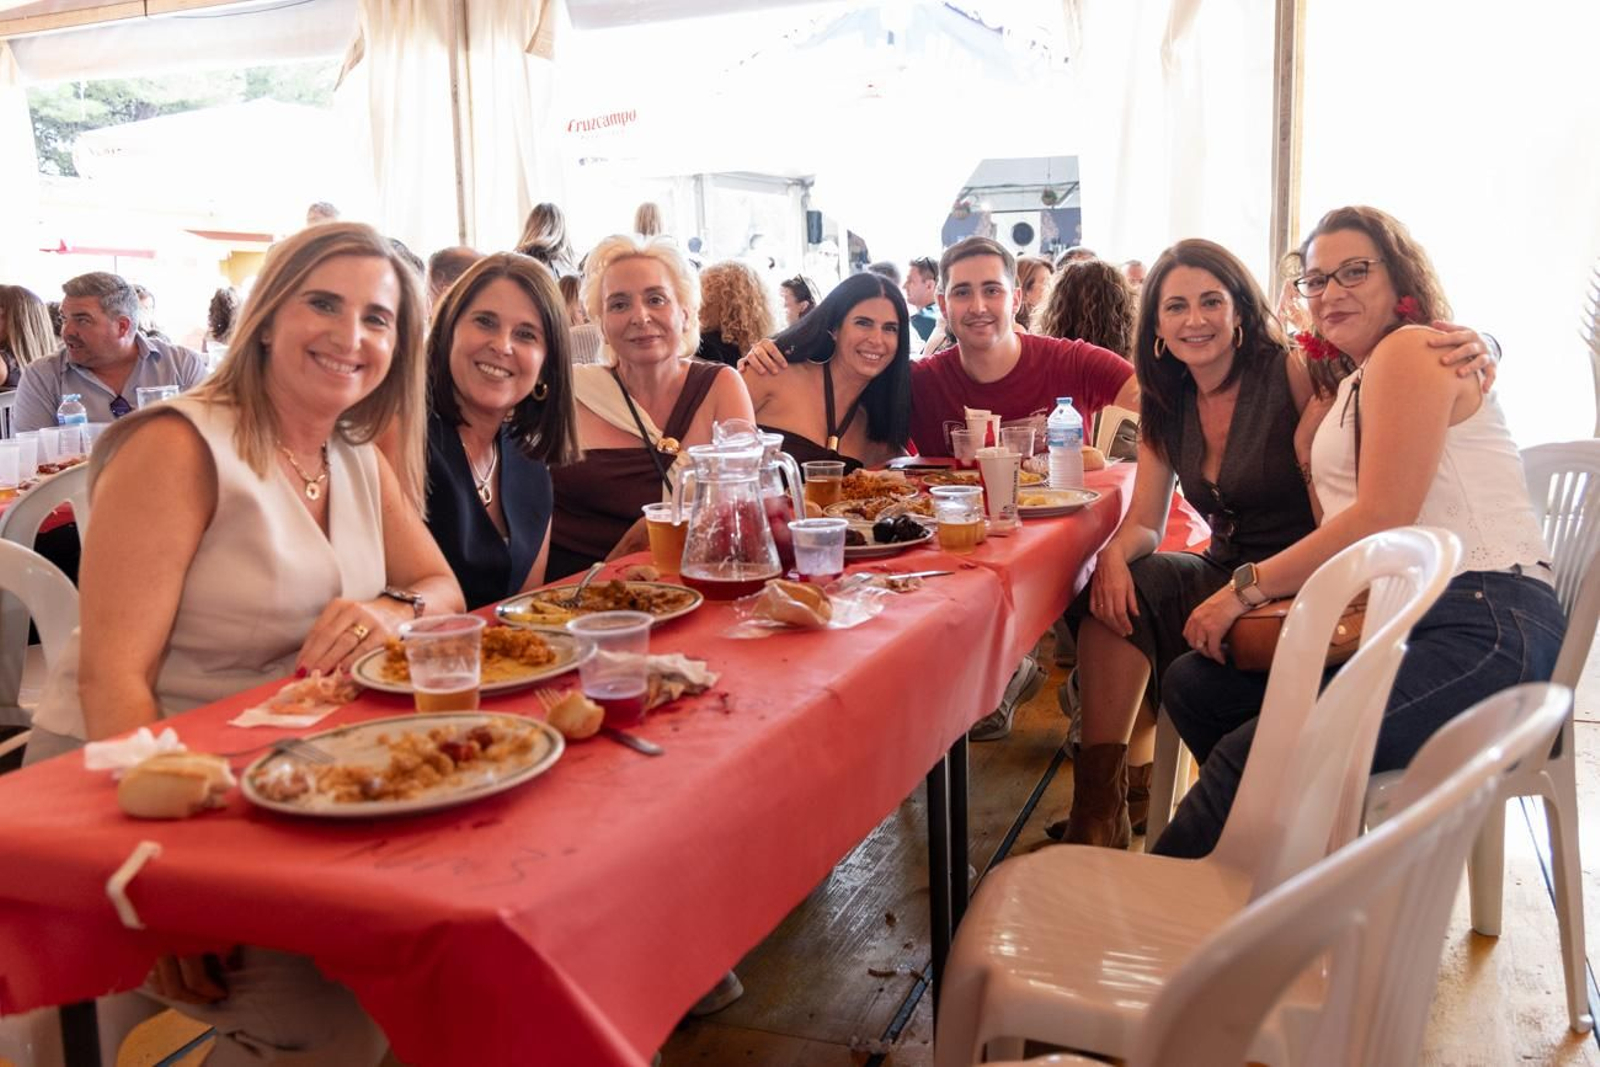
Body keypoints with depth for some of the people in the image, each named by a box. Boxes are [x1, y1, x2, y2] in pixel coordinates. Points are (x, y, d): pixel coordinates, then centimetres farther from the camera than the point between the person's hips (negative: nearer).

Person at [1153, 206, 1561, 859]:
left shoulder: (1409, 350, -4)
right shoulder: (1348, 382, 25)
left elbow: (1383, 518, -14)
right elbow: (1338, 526, 12)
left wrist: (1246, 588, -9)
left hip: (1484, 628, -10)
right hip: (1394, 621, 10)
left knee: (1255, 754, -26)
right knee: (1192, 683, 1)